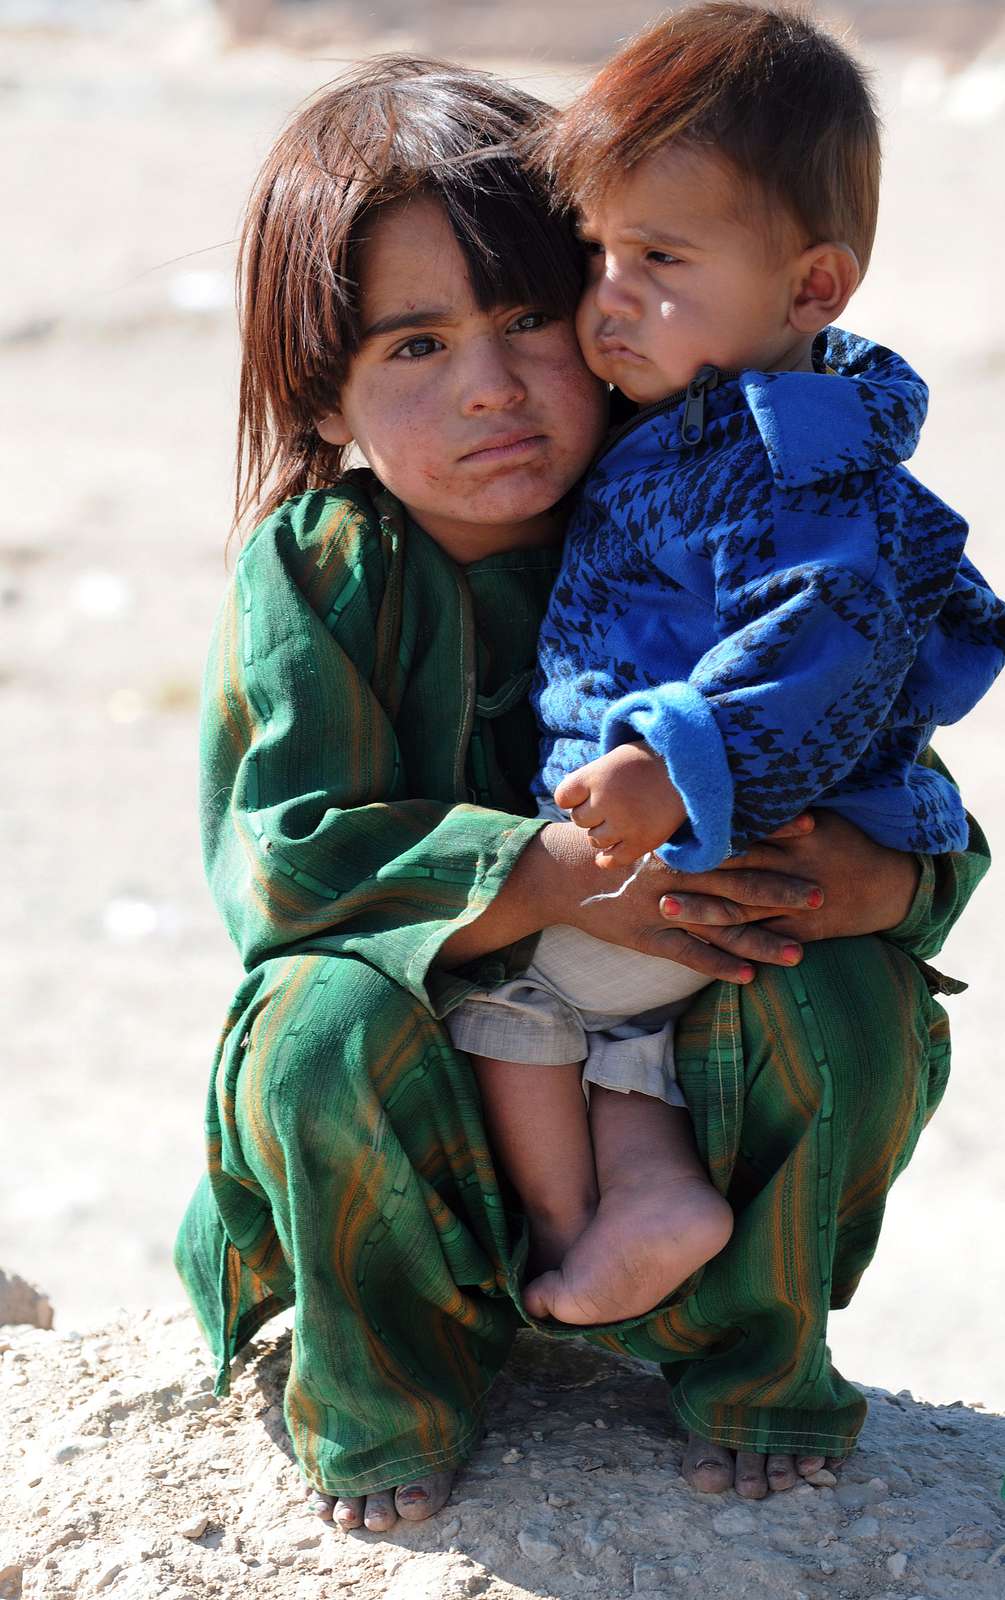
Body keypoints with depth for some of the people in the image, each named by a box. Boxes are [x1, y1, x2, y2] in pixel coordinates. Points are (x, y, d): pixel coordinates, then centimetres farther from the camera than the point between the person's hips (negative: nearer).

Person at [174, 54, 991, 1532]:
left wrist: (881, 876, -32)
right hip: (437, 1051, -1)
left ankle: (749, 1357, 2)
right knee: (325, 1024, -32)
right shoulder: (315, 567, -12)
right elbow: (277, 854, -22)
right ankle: (389, 1390, -2)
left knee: (846, 1000, -26)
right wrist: (549, 877, -35)